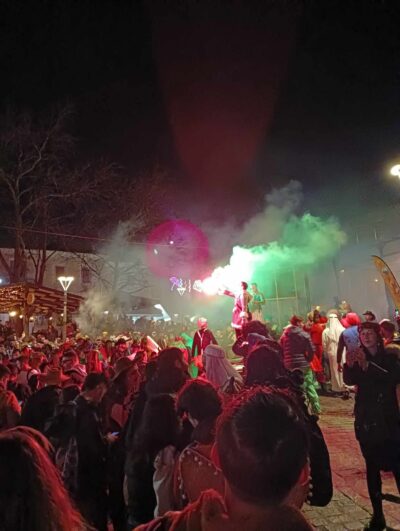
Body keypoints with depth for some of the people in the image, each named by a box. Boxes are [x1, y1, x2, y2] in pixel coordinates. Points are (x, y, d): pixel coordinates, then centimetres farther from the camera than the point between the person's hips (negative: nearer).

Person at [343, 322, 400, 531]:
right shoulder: (358, 359, 4)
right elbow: (349, 380, -13)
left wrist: (368, 366, -31)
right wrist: (349, 365, -33)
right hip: (365, 421, 2)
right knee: (372, 467, 8)